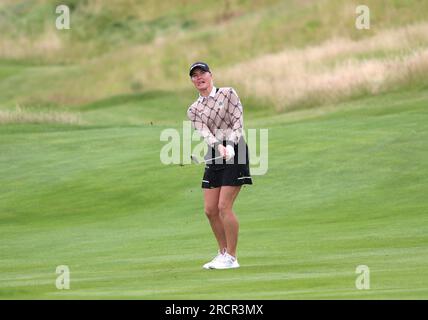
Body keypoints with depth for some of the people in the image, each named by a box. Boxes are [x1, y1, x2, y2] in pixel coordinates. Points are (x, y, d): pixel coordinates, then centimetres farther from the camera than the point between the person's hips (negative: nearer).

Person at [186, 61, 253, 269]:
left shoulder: (228, 94, 4)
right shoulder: (193, 110, 12)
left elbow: (238, 120, -6)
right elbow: (205, 133, -4)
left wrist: (230, 146, -22)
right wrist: (220, 147, -24)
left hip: (234, 150, -5)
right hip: (214, 157, 5)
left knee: (224, 207, -13)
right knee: (210, 210, 3)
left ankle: (231, 258, -6)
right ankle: (223, 253, 19)